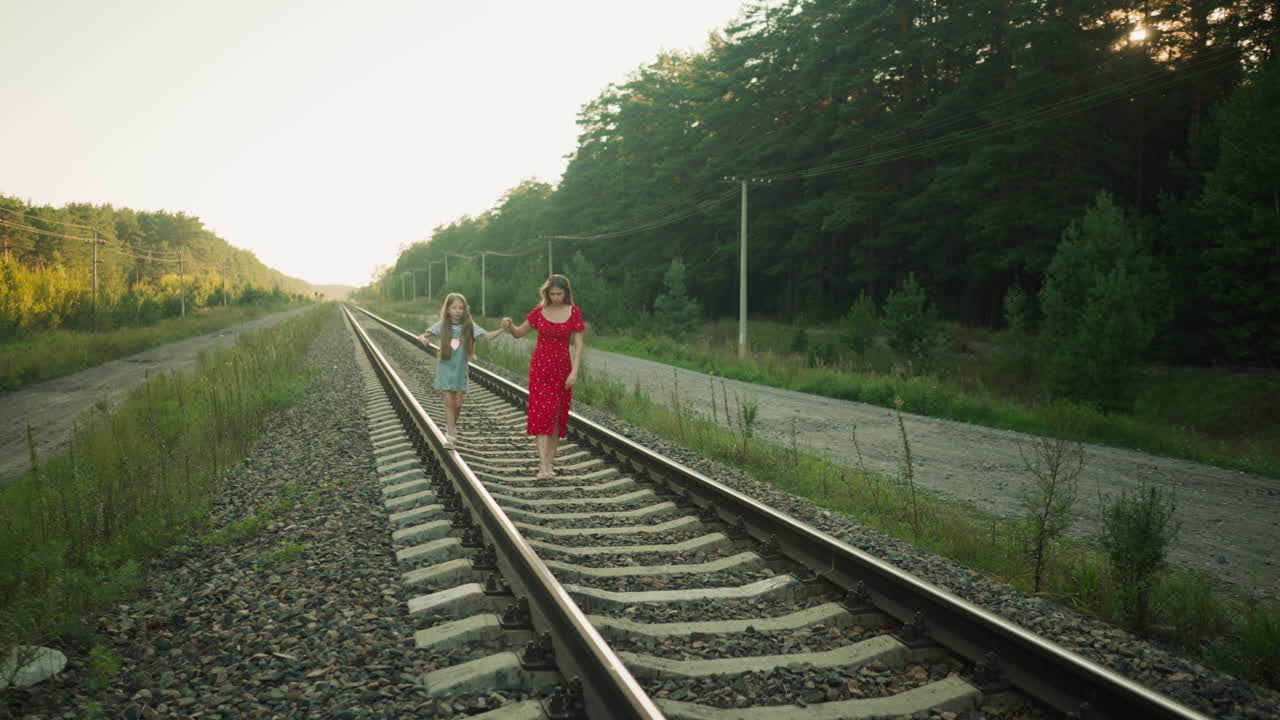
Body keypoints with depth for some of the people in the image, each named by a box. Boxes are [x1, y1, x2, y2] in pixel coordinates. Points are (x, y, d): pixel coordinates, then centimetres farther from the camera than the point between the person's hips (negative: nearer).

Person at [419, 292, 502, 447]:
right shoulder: (442, 326, -4)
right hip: (445, 369, -1)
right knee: (449, 403, -4)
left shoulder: (469, 326, -3)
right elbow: (422, 335, -4)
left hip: (460, 370, 1)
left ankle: (451, 426, 32)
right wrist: (423, 338, -29)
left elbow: (487, 336, -11)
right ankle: (451, 435, 0)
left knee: (458, 404, 5)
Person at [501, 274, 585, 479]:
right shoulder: (539, 311, 0)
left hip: (562, 368, 1)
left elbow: (578, 344, -5)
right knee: (542, 412, -10)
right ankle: (543, 465, -15)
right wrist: (509, 325, -14)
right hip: (540, 366, 0)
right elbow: (518, 334, 8)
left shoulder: (574, 312, -3)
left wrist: (575, 371, -13)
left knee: (557, 415, 4)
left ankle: (549, 462, 13)